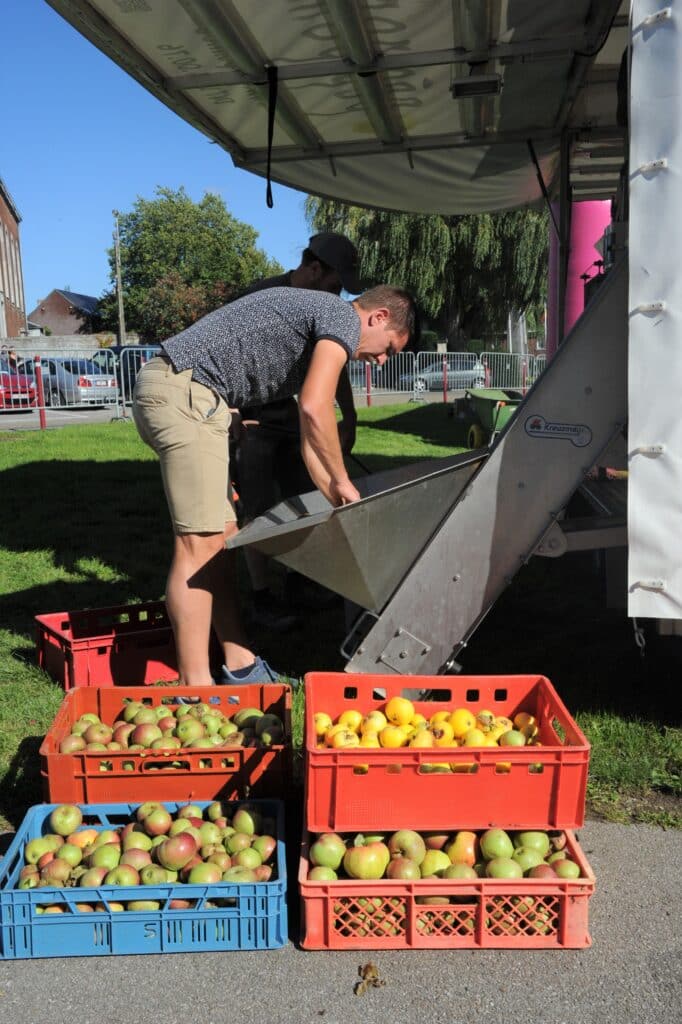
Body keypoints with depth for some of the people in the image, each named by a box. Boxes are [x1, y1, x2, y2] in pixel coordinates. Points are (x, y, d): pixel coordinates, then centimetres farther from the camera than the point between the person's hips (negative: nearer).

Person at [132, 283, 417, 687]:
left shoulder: (313, 337, 28)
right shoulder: (344, 318, -1)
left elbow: (310, 439, 26)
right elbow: (314, 410, -14)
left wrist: (343, 505, 25)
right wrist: (342, 481, 0)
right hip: (185, 395, -10)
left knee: (222, 537, 11)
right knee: (200, 544, -10)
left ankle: (241, 667, 18)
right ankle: (195, 687, -5)